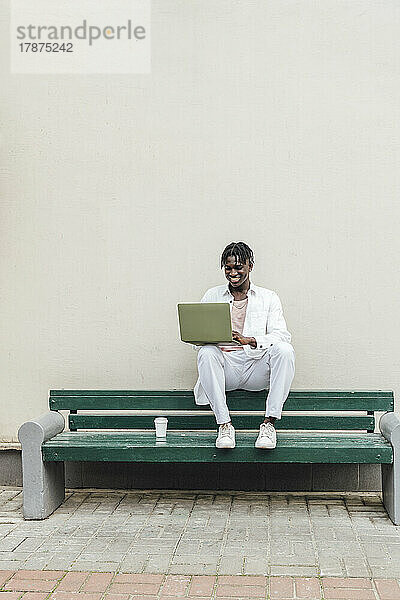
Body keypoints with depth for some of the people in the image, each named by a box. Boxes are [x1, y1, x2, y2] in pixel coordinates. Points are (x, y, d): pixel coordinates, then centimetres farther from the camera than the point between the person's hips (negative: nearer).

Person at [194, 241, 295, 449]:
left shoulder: (268, 298, 10)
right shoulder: (212, 296, 14)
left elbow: (282, 336, -4)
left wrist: (249, 340, -23)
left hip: (257, 366, 0)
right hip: (226, 366, 1)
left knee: (284, 350, -29)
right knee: (206, 353, -31)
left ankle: (269, 422, -27)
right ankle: (224, 424, -29)